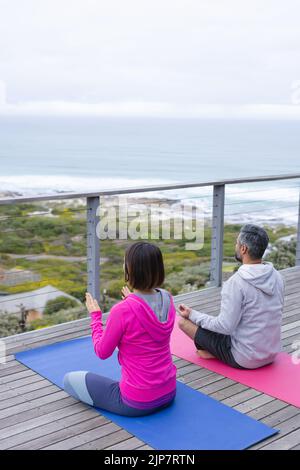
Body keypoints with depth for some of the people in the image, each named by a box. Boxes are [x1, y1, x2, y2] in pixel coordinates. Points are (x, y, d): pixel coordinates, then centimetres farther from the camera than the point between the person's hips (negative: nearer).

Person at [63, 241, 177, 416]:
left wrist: (95, 316, 3)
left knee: (70, 379, 11)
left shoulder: (122, 311, -26)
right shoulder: (167, 300, -7)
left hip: (137, 403, -7)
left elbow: (103, 352, -9)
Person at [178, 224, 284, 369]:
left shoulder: (236, 282, -24)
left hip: (243, 359, -7)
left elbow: (225, 327, -22)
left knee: (183, 321, -2)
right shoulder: (277, 277, -2)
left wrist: (192, 315, -9)